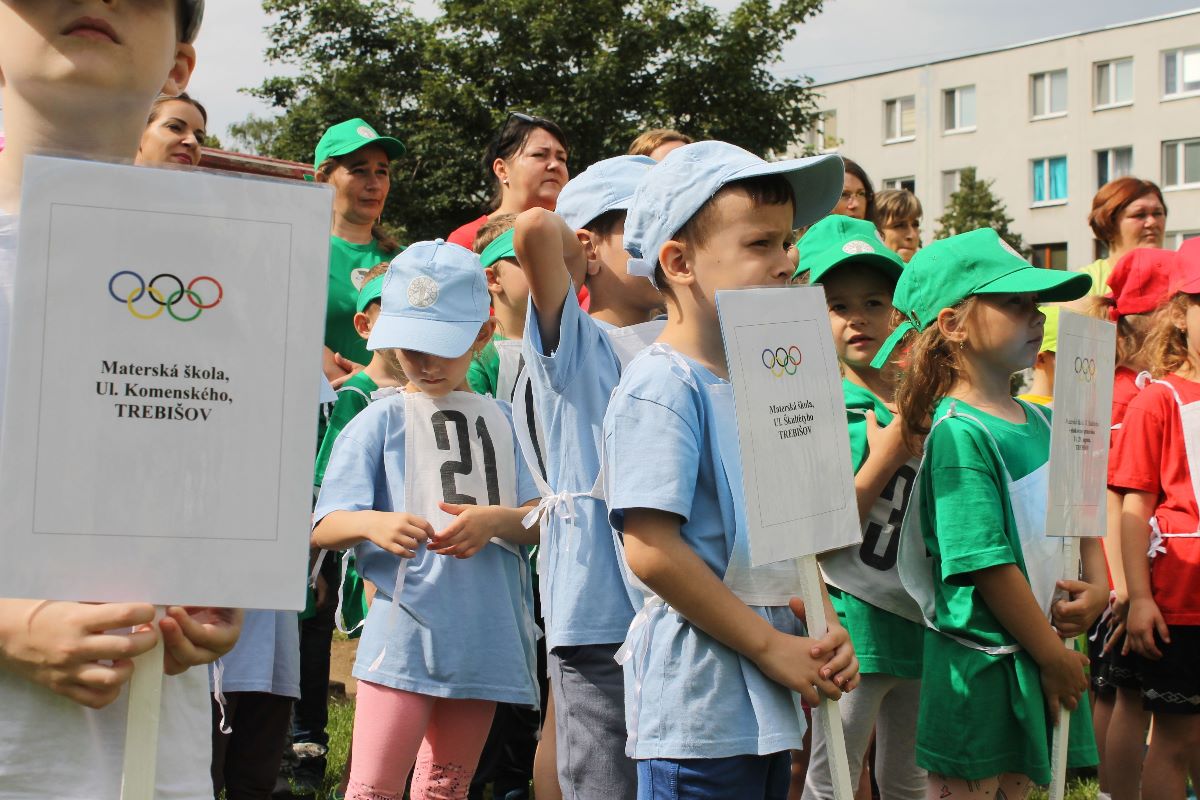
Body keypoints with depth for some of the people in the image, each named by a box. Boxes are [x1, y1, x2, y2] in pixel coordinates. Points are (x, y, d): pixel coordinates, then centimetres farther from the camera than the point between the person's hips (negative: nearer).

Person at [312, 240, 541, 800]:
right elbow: (324, 528, -5)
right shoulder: (379, 422, 3)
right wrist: (373, 524, -27)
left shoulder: (503, 421, 13)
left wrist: (496, 519, -15)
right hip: (403, 639, -4)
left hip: (485, 642, 4)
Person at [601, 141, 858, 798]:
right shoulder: (659, 387, -14)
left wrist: (826, 626, 0)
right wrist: (771, 647, -16)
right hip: (697, 704, -8)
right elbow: (651, 550, -22)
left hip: (768, 703, 8)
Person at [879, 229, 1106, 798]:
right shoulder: (958, 432, -18)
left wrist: (1097, 586, -2)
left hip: (1043, 657, 7)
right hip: (979, 667, -7)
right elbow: (988, 564, -20)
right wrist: (1054, 656, -14)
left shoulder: (1039, 423, 7)